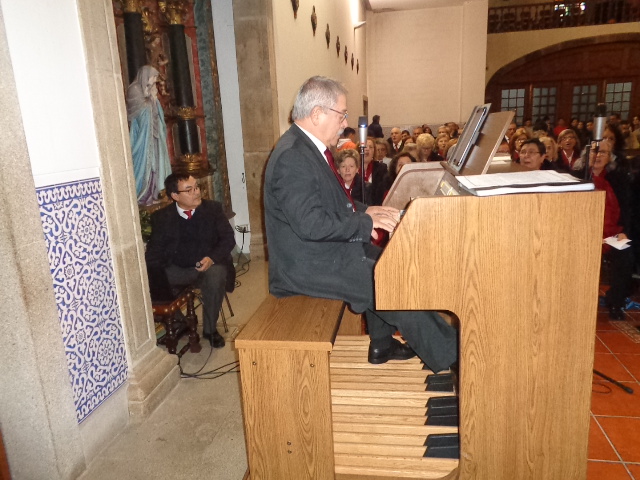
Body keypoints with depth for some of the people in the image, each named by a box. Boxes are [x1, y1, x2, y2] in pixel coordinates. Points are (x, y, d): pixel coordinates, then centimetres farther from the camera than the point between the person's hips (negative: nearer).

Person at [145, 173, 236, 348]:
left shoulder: (213, 208, -3)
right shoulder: (161, 217, -1)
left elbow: (228, 238, -5)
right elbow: (155, 250, -4)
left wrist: (212, 258, -24)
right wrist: (149, 275, -24)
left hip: (209, 266, -1)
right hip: (176, 270, 2)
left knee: (216, 275, -34)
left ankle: (210, 329, -11)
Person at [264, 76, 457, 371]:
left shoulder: (310, 147, 10)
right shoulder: (292, 156, -22)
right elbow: (311, 224, -28)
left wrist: (365, 212, 3)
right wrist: (366, 222, -18)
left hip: (322, 249, 11)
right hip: (307, 264, -11)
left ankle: (381, 344, 26)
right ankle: (450, 359, 5)